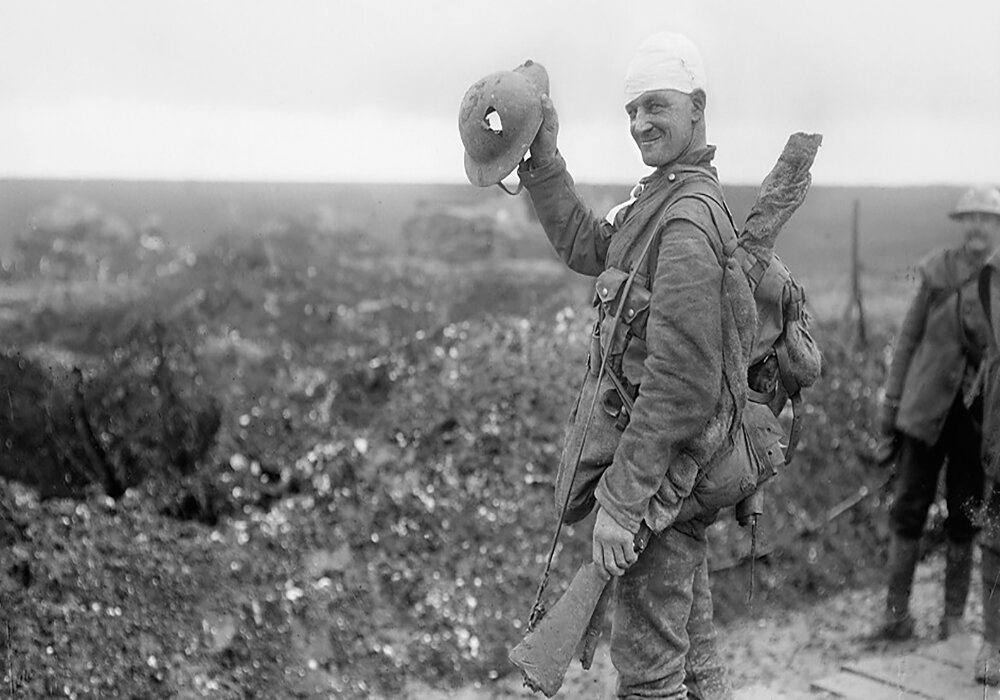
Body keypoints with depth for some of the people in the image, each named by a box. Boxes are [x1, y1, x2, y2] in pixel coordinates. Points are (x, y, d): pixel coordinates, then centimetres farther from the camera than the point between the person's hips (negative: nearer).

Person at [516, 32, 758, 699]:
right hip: (679, 470, 10)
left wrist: (620, 500, -24)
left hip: (661, 469, -10)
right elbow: (588, 247, 21)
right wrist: (545, 159, 11)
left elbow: (681, 377, -26)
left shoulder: (688, 218, -22)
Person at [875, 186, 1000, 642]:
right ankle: (896, 615, 8)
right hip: (929, 407, 0)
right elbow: (910, 336, 5)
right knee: (909, 509, 0)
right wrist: (891, 400, 4)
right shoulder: (938, 270, -1)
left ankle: (954, 617, 20)